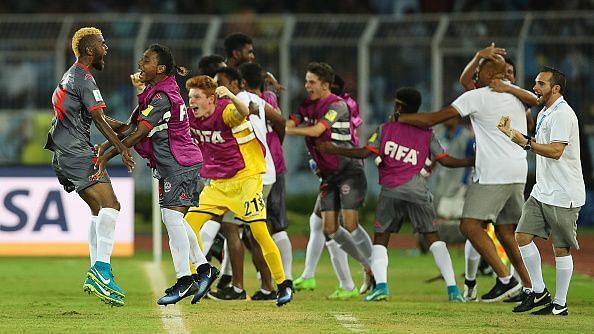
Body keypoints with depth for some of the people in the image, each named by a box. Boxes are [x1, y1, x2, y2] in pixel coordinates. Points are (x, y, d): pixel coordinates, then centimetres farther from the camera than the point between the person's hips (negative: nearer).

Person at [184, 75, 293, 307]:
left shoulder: (225, 110, -19)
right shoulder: (191, 118, 1)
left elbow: (243, 113, -43)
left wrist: (231, 97, -64)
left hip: (246, 177, -7)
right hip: (218, 182, 7)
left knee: (259, 231, -12)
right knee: (191, 223, -7)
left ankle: (283, 284, 1)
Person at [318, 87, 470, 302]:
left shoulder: (385, 129, 9)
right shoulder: (427, 133, 10)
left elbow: (364, 153, 0)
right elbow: (445, 160, 4)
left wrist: (334, 150, 9)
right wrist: (473, 161, 15)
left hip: (390, 191, 0)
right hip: (417, 191, 0)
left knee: (380, 238, 10)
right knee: (432, 237, 2)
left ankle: (381, 284, -11)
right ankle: (452, 288, -8)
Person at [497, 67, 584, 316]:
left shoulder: (563, 114, -16)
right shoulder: (544, 113, 16)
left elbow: (555, 151, -25)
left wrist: (525, 142, -25)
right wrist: (512, 133, 13)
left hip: (563, 196, -10)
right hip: (542, 191, 10)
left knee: (561, 248, -3)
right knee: (523, 236, 4)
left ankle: (560, 304, 4)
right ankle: (539, 293, 14)